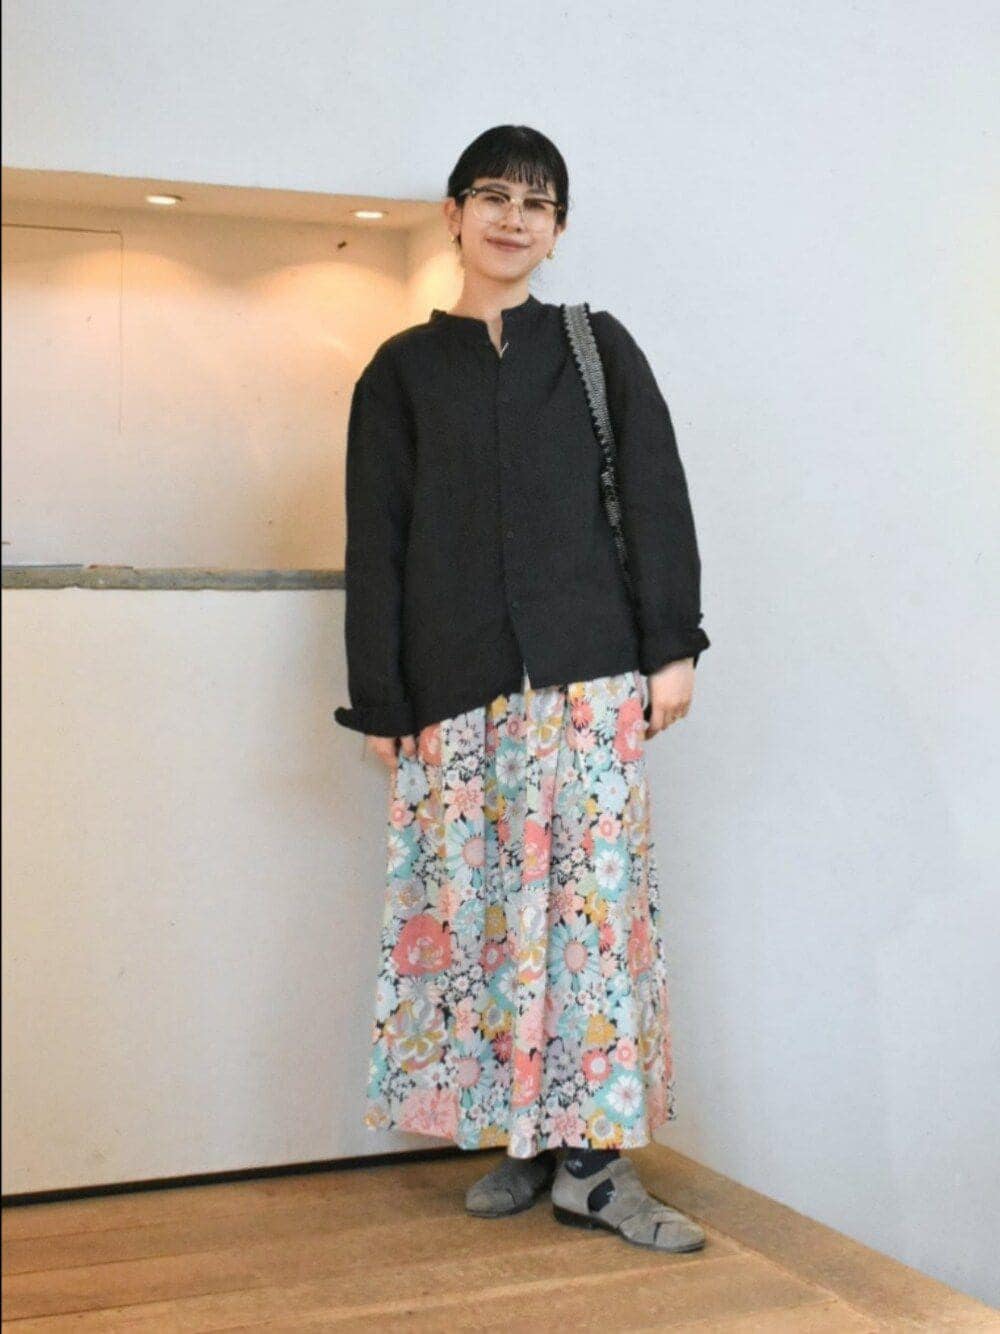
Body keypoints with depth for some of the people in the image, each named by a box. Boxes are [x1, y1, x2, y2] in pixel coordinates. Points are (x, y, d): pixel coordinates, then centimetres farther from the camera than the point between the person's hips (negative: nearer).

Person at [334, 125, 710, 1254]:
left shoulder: (598, 347, 13)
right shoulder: (402, 369, 12)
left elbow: (657, 498, 7)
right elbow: (376, 544, 8)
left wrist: (672, 645, -3)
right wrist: (380, 701, 2)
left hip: (589, 672, -1)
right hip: (458, 685, 1)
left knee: (595, 892, -6)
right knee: (482, 902, 0)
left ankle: (594, 1156, -2)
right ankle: (526, 1139, 10)